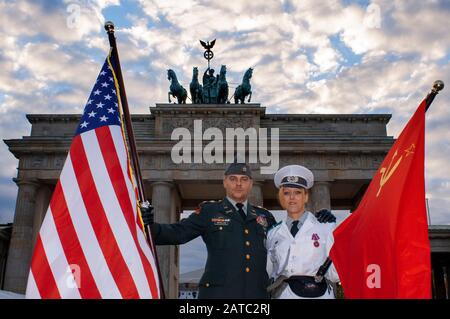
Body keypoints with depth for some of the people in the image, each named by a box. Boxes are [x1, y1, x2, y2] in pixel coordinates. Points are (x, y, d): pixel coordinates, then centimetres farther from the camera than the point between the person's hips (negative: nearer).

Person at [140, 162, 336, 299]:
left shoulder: (264, 216, 19)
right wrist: (151, 227, -18)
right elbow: (177, 233, 1)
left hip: (257, 293, 4)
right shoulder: (209, 211, 8)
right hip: (218, 293, -4)